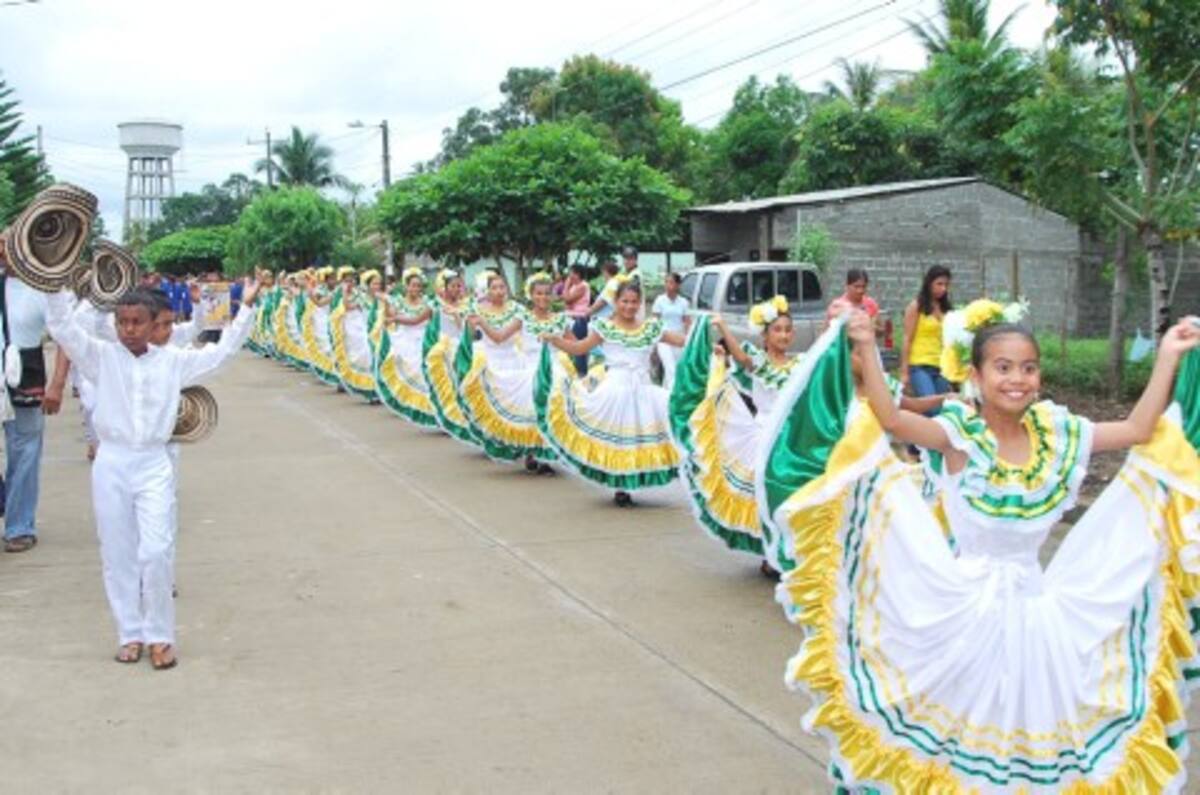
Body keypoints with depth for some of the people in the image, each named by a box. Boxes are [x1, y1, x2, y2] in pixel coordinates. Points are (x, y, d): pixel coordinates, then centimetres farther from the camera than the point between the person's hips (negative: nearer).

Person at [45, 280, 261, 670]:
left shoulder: (173, 360, 5)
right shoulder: (102, 356, 2)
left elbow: (221, 352, 7)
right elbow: (62, 329, -7)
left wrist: (245, 308, 4)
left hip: (153, 466, 0)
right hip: (111, 465, 1)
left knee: (157, 552, -8)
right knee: (118, 555, 7)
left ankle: (160, 636, 8)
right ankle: (130, 634, 20)